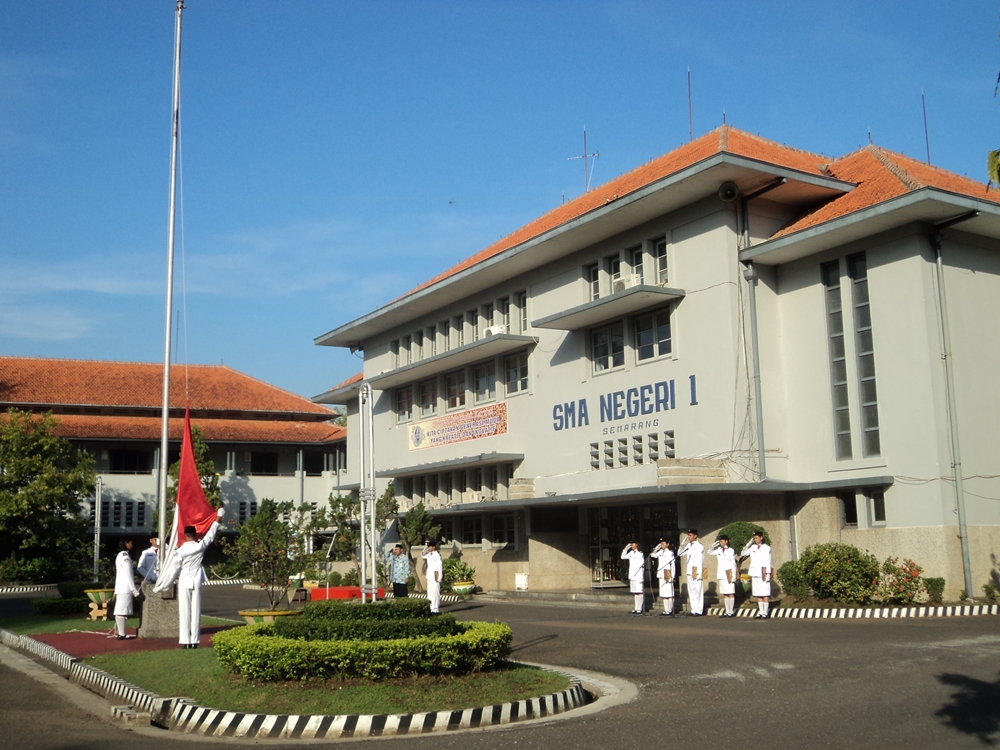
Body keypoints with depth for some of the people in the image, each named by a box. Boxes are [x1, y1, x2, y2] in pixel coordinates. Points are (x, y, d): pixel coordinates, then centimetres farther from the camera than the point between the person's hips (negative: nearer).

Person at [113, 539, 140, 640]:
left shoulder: (119, 555, 18)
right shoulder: (125, 556, -12)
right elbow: (128, 574, -15)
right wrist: (134, 589, -14)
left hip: (120, 587, 10)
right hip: (125, 587, -10)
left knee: (119, 611, 10)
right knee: (122, 611, -10)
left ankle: (119, 632, 13)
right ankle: (122, 634, -11)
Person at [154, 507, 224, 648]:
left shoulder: (180, 550, -10)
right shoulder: (200, 546, -3)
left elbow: (173, 569, -10)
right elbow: (210, 535, 12)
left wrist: (160, 586, -1)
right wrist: (218, 517, 23)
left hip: (184, 583, -2)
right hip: (196, 583, 2)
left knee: (184, 613, 0)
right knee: (196, 612, 3)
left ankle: (185, 641, -3)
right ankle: (194, 641, 2)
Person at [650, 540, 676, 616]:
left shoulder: (670, 553, -7)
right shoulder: (660, 552, 13)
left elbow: (673, 565, -10)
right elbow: (653, 555, 21)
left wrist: (672, 576, -14)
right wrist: (657, 547, 9)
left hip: (668, 575, -8)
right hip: (661, 575, 8)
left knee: (668, 593, -7)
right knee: (663, 593, 8)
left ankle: (669, 611, -5)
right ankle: (666, 610, 13)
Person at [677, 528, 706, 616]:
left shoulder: (700, 546, -8)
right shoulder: (688, 546, 14)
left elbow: (700, 560, -12)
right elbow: (679, 554, 18)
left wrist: (699, 574, -15)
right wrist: (684, 545, 2)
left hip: (697, 572, -7)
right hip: (690, 572, 7)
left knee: (698, 591, -5)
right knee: (691, 592, 8)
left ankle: (699, 611, -1)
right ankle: (694, 610, 13)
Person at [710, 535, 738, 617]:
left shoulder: (730, 550, -6)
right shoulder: (719, 550, 10)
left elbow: (733, 563, -6)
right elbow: (709, 552, 20)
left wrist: (733, 576, -9)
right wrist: (714, 545, 3)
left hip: (729, 573, -6)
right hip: (722, 574, 6)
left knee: (731, 593, -3)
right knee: (725, 594, 8)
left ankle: (731, 611, -1)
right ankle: (727, 611, 12)